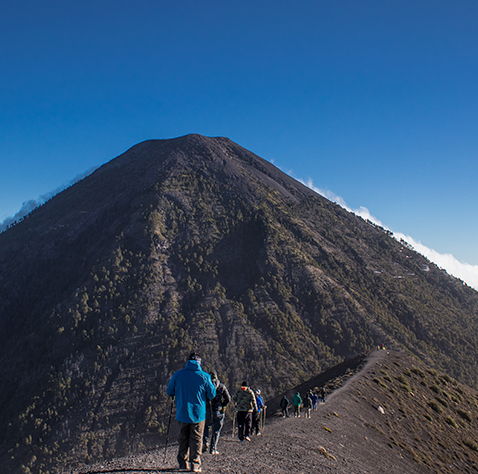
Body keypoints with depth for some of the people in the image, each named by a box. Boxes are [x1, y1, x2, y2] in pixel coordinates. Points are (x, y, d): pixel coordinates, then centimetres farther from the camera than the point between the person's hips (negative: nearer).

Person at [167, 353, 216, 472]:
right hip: (199, 413, -1)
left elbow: (169, 392, 6)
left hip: (182, 413, 1)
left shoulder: (177, 374, -3)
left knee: (183, 438, 15)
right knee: (196, 439, 8)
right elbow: (212, 395, 0)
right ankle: (195, 465, 5)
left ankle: (182, 464, 16)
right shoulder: (204, 376, -5)